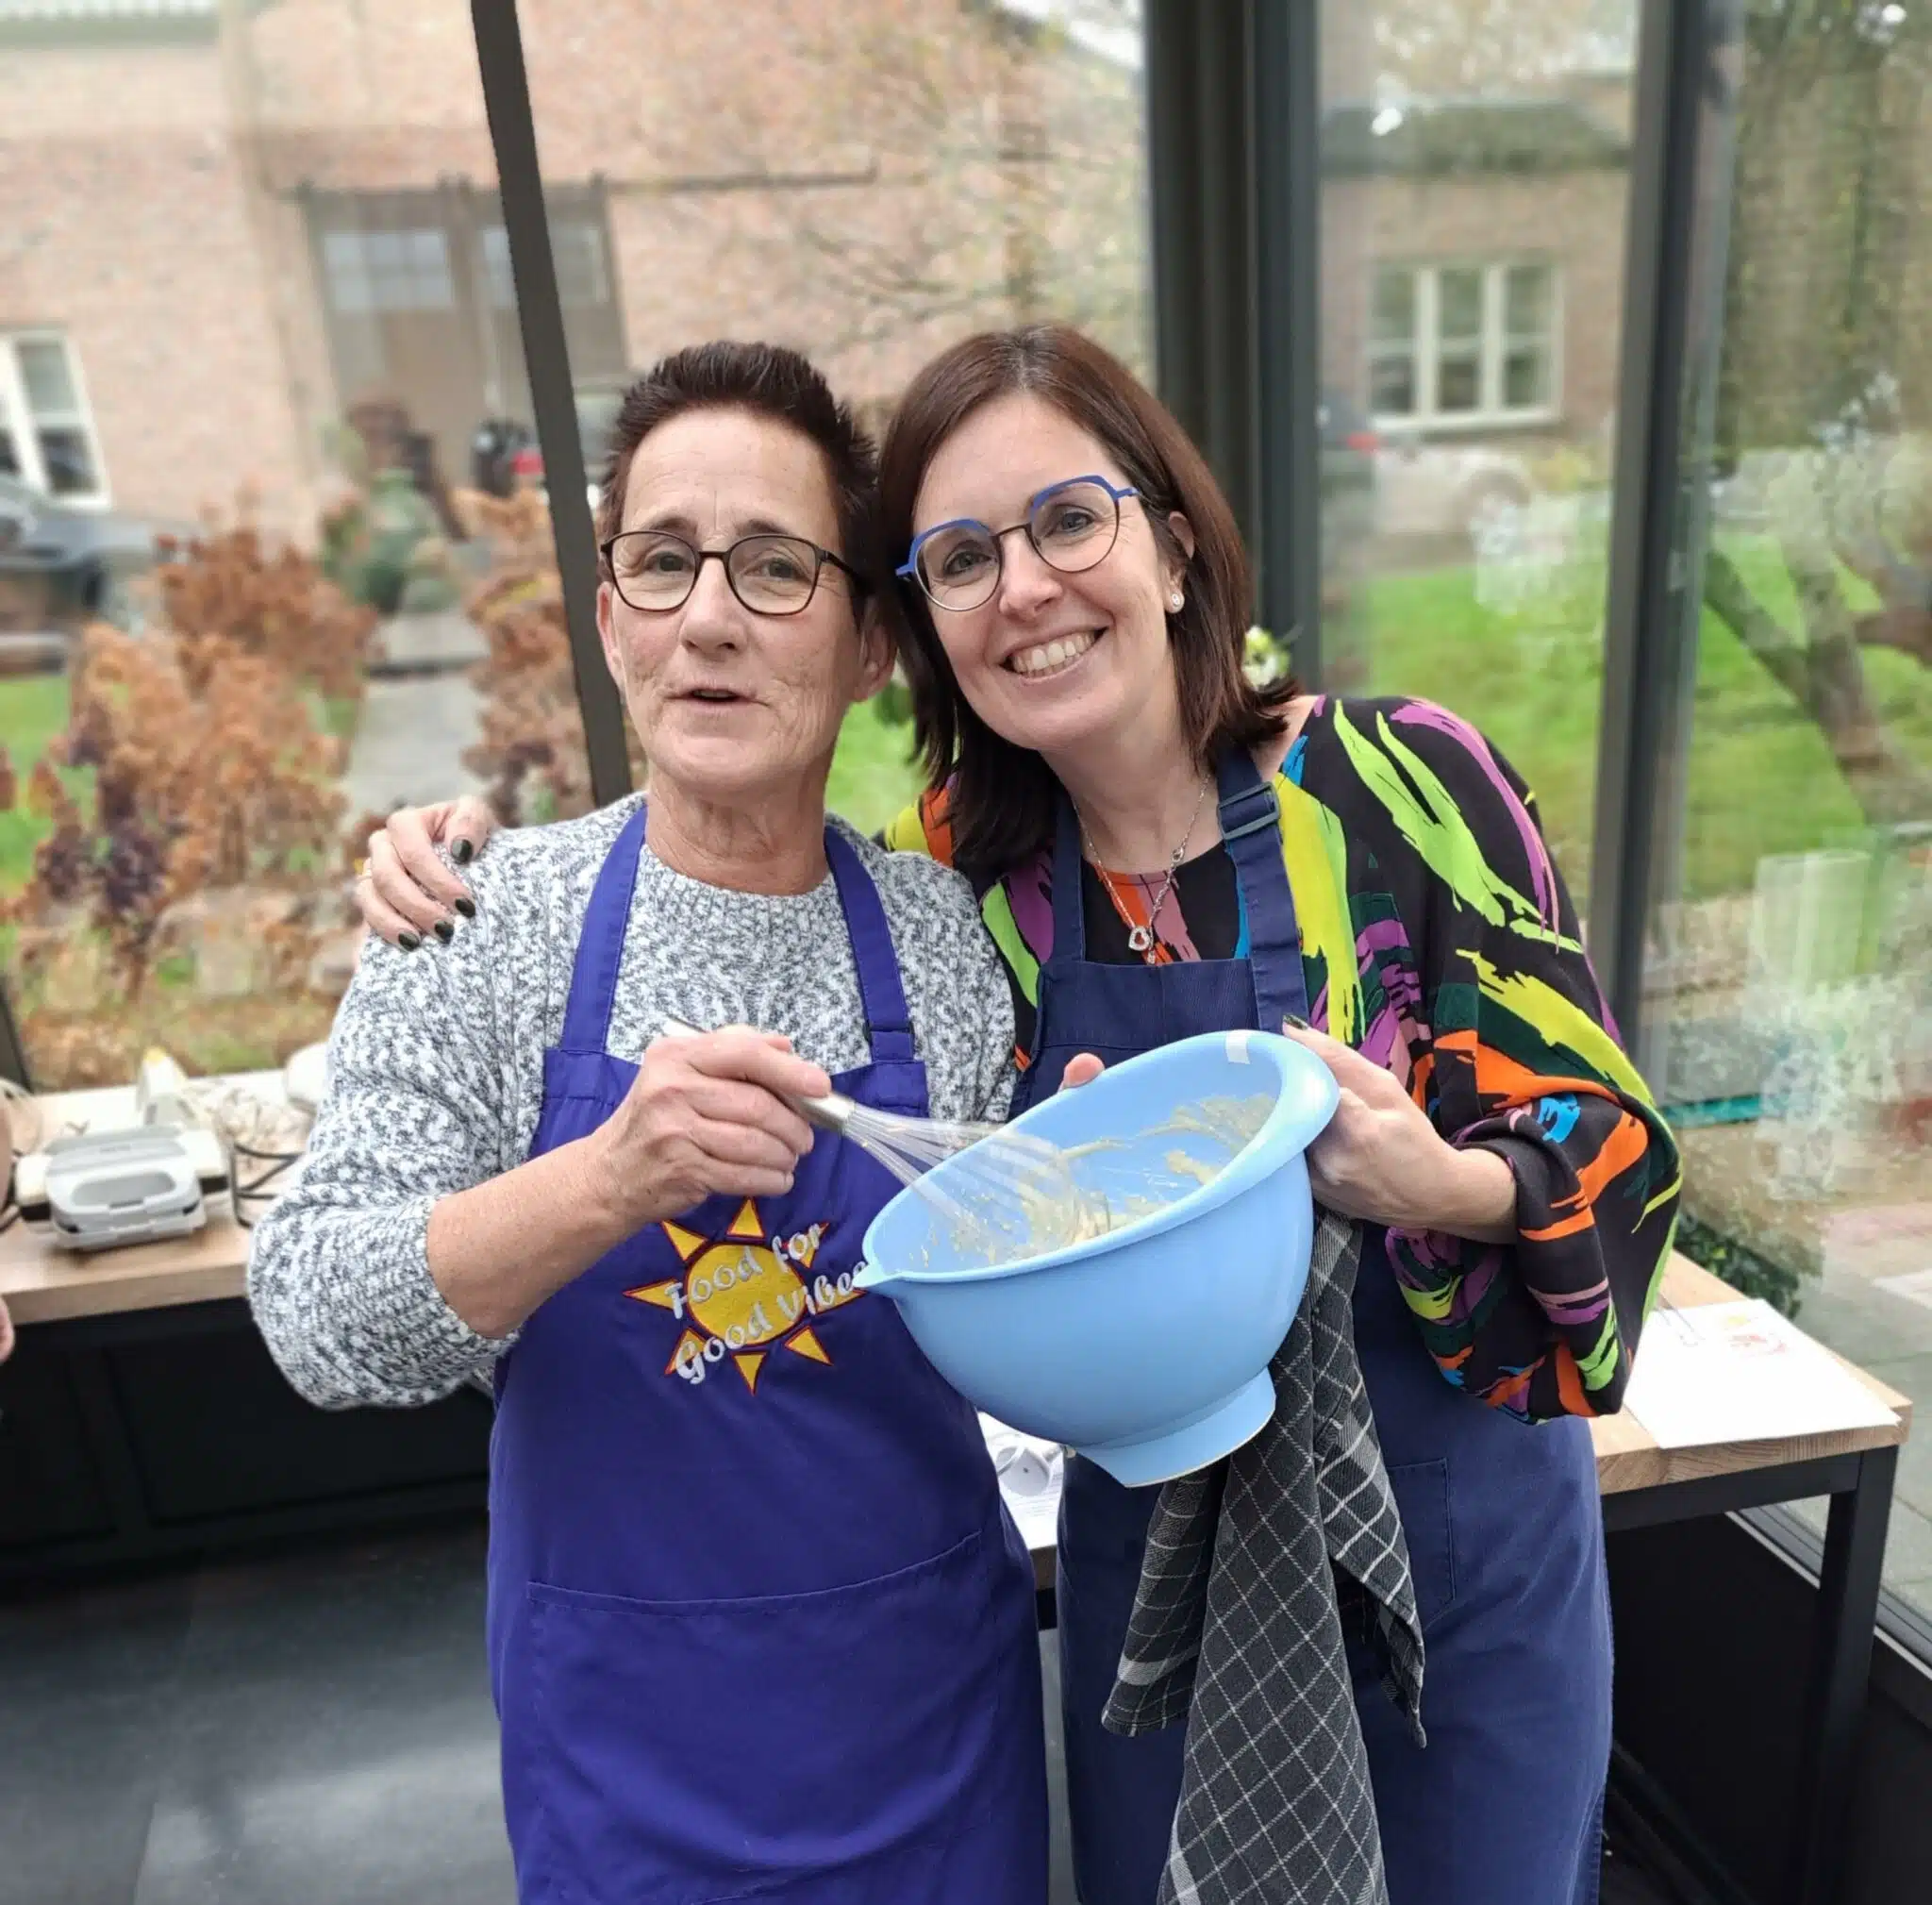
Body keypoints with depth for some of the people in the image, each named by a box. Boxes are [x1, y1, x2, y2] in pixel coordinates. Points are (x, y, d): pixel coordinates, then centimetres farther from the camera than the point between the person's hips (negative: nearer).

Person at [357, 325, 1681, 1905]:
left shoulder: (1400, 781, -19)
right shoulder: (967, 867, -11)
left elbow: (1609, 1138, -12)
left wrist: (1442, 1187, -33)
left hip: (1457, 1543, -1)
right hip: (1150, 1549, 2)